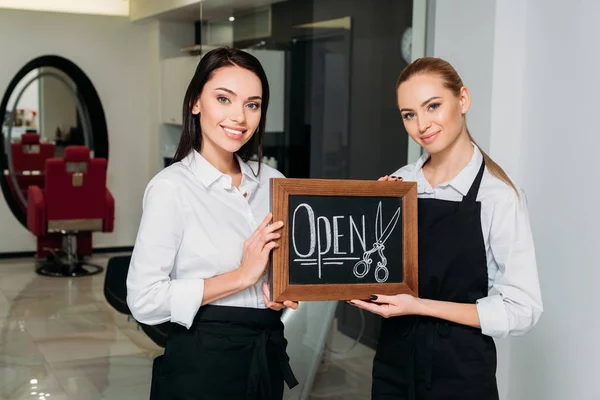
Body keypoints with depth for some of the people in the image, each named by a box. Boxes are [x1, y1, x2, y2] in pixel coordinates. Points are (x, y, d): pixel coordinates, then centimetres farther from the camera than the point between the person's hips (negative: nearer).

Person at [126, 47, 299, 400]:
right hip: (202, 363, -5)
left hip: (267, 357, 6)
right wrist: (242, 276, -20)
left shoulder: (273, 182, 2)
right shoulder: (172, 186, -14)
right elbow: (144, 300, -19)